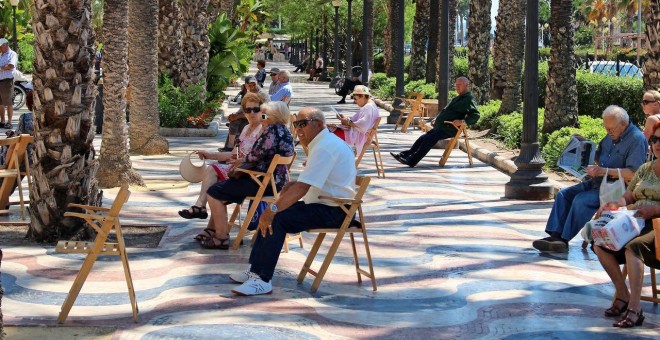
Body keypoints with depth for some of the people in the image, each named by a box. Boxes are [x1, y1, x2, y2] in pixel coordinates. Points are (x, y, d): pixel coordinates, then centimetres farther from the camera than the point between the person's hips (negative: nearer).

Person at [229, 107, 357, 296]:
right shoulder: (323, 143, 16)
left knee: (277, 219, -23)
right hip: (326, 205, 11)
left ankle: (263, 280, -20)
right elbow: (300, 184, 18)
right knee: (268, 214, 8)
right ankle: (255, 270, 9)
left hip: (333, 211, -11)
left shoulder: (325, 148, -19)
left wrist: (273, 209, -28)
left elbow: (302, 188, -28)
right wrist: (274, 207, 8)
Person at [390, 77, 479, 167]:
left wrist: (462, 121, -31)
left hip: (449, 129, -10)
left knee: (429, 139, -23)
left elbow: (475, 115, -18)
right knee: (423, 138, 4)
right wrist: (437, 119, 23)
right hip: (440, 126, 10)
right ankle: (405, 155, 4)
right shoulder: (457, 98, 25)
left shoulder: (469, 99, -6)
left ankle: (411, 161, -26)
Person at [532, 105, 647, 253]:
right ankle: (555, 235, -12)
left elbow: (633, 174, -24)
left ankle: (564, 240, -20)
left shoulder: (637, 139, -15)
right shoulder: (611, 135, 12)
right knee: (563, 194, -3)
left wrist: (604, 171, -27)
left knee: (581, 200, -27)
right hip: (597, 183, 9)